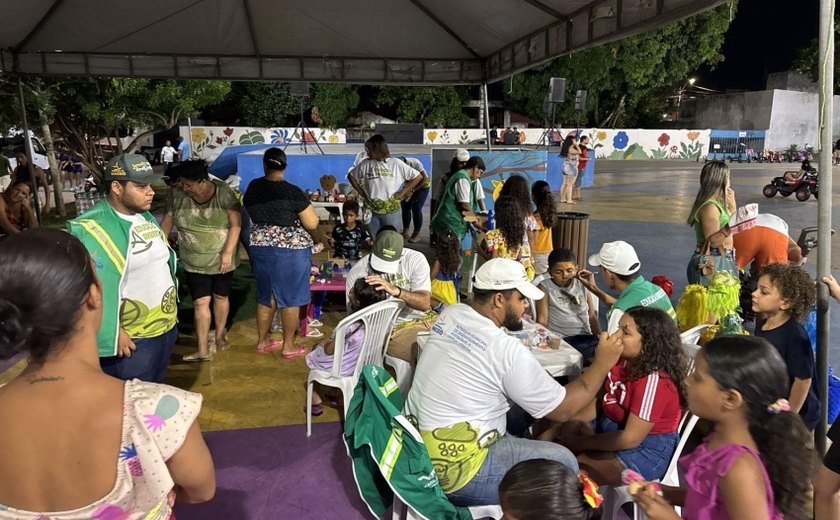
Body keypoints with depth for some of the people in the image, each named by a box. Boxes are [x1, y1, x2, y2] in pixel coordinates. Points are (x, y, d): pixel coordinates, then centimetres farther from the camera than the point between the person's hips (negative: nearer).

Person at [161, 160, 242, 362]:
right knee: (201, 302, -1)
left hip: (222, 259, -1)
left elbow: (236, 224, -14)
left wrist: (227, 253, -18)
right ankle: (203, 350, 5)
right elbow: (166, 223, -1)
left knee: (221, 297, 15)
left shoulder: (223, 192, -16)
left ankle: (220, 335, 36)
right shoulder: (176, 195, -11)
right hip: (195, 262, 1)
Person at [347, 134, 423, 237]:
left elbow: (418, 177, -6)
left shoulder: (396, 164, -8)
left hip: (391, 212, -3)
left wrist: (402, 192, -8)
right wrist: (360, 191, 5)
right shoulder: (366, 164, 0)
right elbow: (351, 176, 16)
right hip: (371, 211, 3)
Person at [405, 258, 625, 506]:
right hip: (451, 469, -8)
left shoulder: (450, 315, 0)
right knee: (563, 462, 2)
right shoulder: (507, 350, -21)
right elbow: (563, 410, -9)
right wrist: (602, 364, 0)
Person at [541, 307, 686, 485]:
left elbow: (630, 438, -25)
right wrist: (558, 429, -9)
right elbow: (598, 400, 3)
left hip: (647, 448, -8)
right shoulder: (620, 360, -4)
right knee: (547, 440, 0)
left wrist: (579, 442, -16)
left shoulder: (654, 379, -28)